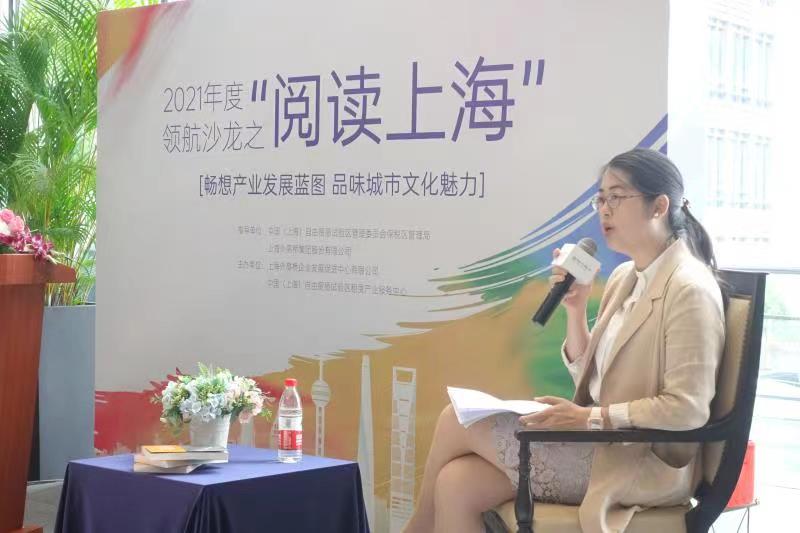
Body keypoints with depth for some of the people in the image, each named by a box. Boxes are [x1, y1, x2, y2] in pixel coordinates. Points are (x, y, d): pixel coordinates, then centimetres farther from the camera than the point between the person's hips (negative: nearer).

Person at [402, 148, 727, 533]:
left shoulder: (689, 289, -15)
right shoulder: (623, 278, 13)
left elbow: (688, 409, -20)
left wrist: (590, 418, -20)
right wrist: (575, 311, 0)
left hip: (643, 465, -8)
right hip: (604, 445, 8)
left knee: (457, 421, -7)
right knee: (456, 484, -11)